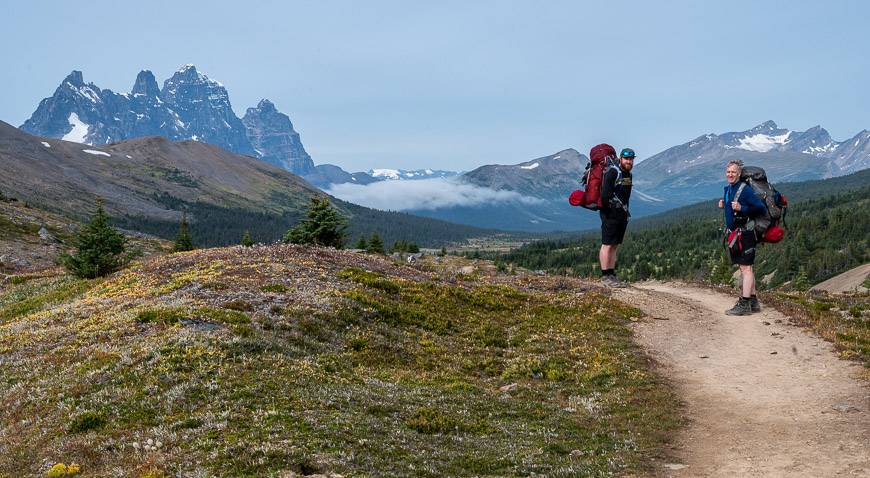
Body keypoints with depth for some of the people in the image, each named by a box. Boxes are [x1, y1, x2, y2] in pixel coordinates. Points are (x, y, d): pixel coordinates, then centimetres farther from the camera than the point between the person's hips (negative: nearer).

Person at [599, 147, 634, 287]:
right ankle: (605, 276, -6)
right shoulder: (613, 172, -12)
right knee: (607, 245, -7)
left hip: (622, 214, 9)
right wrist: (609, 209, -13)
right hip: (610, 214, -9)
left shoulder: (628, 174, 17)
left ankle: (612, 274, 12)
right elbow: (605, 193, -19)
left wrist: (625, 211, 14)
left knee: (615, 245, 9)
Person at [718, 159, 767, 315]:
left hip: (745, 234, -9)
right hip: (734, 233, 9)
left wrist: (741, 208, -27)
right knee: (744, 268, 14)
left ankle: (744, 304, -9)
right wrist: (724, 206, 7)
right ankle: (753, 301, 23)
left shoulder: (745, 189, -14)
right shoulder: (728, 189, 12)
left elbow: (761, 208, -18)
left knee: (746, 267, -8)